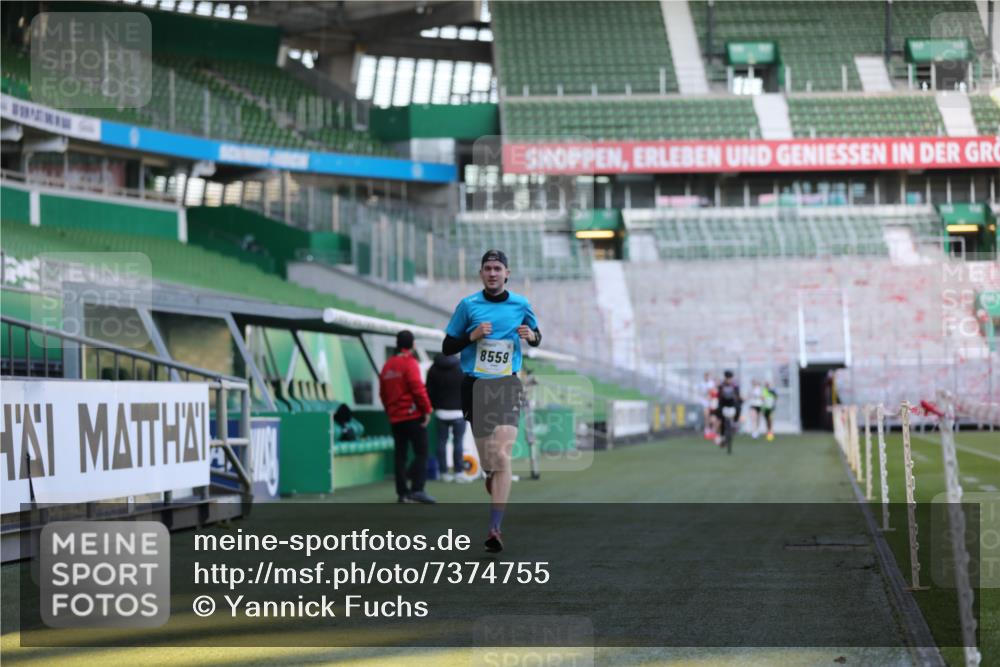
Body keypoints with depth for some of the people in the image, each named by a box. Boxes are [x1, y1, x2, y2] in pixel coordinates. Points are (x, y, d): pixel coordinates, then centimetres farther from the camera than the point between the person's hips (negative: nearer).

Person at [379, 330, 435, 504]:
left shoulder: (387, 366, 12)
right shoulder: (410, 363, -9)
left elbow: (383, 393, 16)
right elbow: (418, 388, -17)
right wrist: (427, 410, -11)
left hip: (395, 418, 7)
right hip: (413, 416, -7)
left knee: (400, 455, 9)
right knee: (421, 453, -7)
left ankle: (402, 493, 9)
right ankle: (417, 490, -18)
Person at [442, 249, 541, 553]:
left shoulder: (521, 305, 7)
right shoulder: (468, 305, 3)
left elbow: (536, 338, 21)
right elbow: (447, 347, 6)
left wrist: (531, 336, -3)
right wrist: (472, 336, -12)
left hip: (506, 385, -1)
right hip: (474, 385, 1)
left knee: (502, 456, -16)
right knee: (487, 457, 6)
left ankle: (495, 529, -19)